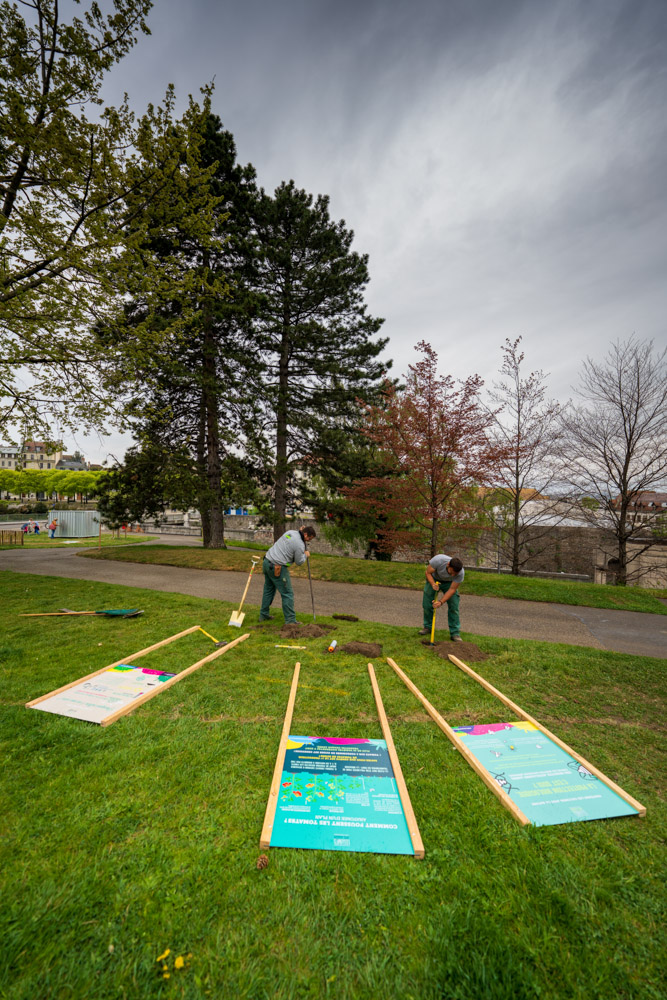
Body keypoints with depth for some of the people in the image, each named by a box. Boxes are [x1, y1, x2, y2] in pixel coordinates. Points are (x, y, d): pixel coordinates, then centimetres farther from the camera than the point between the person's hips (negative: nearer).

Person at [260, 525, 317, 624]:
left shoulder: (290, 532, 7)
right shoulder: (300, 545, -16)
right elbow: (299, 562, -6)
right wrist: (305, 555, 13)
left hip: (267, 561, 9)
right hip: (277, 568, -9)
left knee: (269, 589, 21)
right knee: (287, 593, 0)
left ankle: (263, 615, 31)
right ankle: (290, 620, 4)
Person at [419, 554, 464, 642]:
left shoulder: (461, 573, -35)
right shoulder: (438, 560, -40)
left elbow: (452, 589, -26)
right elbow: (428, 573, -21)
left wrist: (441, 602, -34)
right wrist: (433, 584, -38)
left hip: (449, 583, 0)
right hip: (434, 579, 0)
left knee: (453, 606, -11)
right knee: (427, 604, -2)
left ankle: (455, 633, -1)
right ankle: (428, 627, 16)